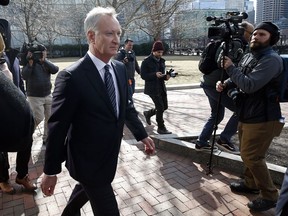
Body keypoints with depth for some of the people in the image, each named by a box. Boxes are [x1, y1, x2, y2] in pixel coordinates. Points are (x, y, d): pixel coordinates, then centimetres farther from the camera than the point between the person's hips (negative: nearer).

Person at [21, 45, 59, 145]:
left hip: (48, 95, 4)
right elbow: (24, 76, -19)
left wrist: (44, 60, -19)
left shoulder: (46, 63, 7)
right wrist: (30, 63, -24)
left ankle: (46, 138, 21)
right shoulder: (29, 64, -4)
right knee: (38, 118, -7)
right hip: (35, 97, -4)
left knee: (50, 118, 6)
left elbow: (55, 70, -12)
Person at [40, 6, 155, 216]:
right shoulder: (72, 77, -24)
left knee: (87, 188, 31)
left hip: (109, 156, 7)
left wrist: (142, 135, 13)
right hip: (88, 160, -7)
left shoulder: (120, 68, -2)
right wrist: (51, 170, -10)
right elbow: (57, 127, -18)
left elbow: (127, 106, 10)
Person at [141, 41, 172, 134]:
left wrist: (166, 76, -3)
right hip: (152, 88, -8)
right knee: (160, 107, -8)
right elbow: (143, 75, -13)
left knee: (164, 106, 12)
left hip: (161, 87, 8)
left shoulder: (162, 61, 12)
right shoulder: (146, 61, -10)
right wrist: (155, 75, -26)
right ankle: (161, 128, 9)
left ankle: (148, 113, 37)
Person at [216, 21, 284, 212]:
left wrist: (230, 68, -17)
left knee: (252, 156, -4)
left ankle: (270, 195, 15)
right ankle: (251, 183, 40)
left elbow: (249, 85, -29)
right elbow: (238, 80, 17)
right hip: (247, 115, 9)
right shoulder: (248, 57, 10)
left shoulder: (271, 59, -19)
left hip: (262, 118, -9)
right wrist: (225, 84, -5)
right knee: (247, 154, 20)